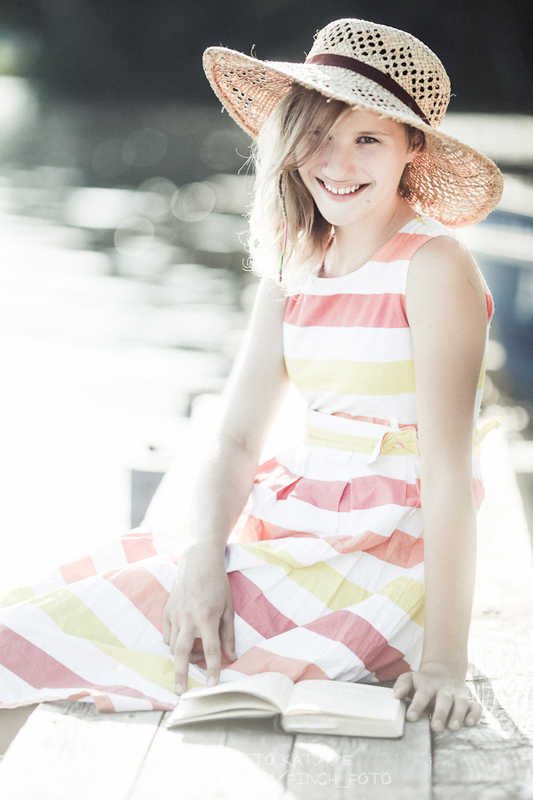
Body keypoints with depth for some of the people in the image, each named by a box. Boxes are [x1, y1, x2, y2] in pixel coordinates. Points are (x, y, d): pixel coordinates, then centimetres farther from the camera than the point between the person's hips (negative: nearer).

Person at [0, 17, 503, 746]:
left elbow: (448, 466, -17)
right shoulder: (294, 264, 9)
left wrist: (444, 662, -19)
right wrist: (204, 554, -15)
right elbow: (237, 440, 4)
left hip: (385, 558, -7)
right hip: (290, 522, 7)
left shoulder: (433, 266, -12)